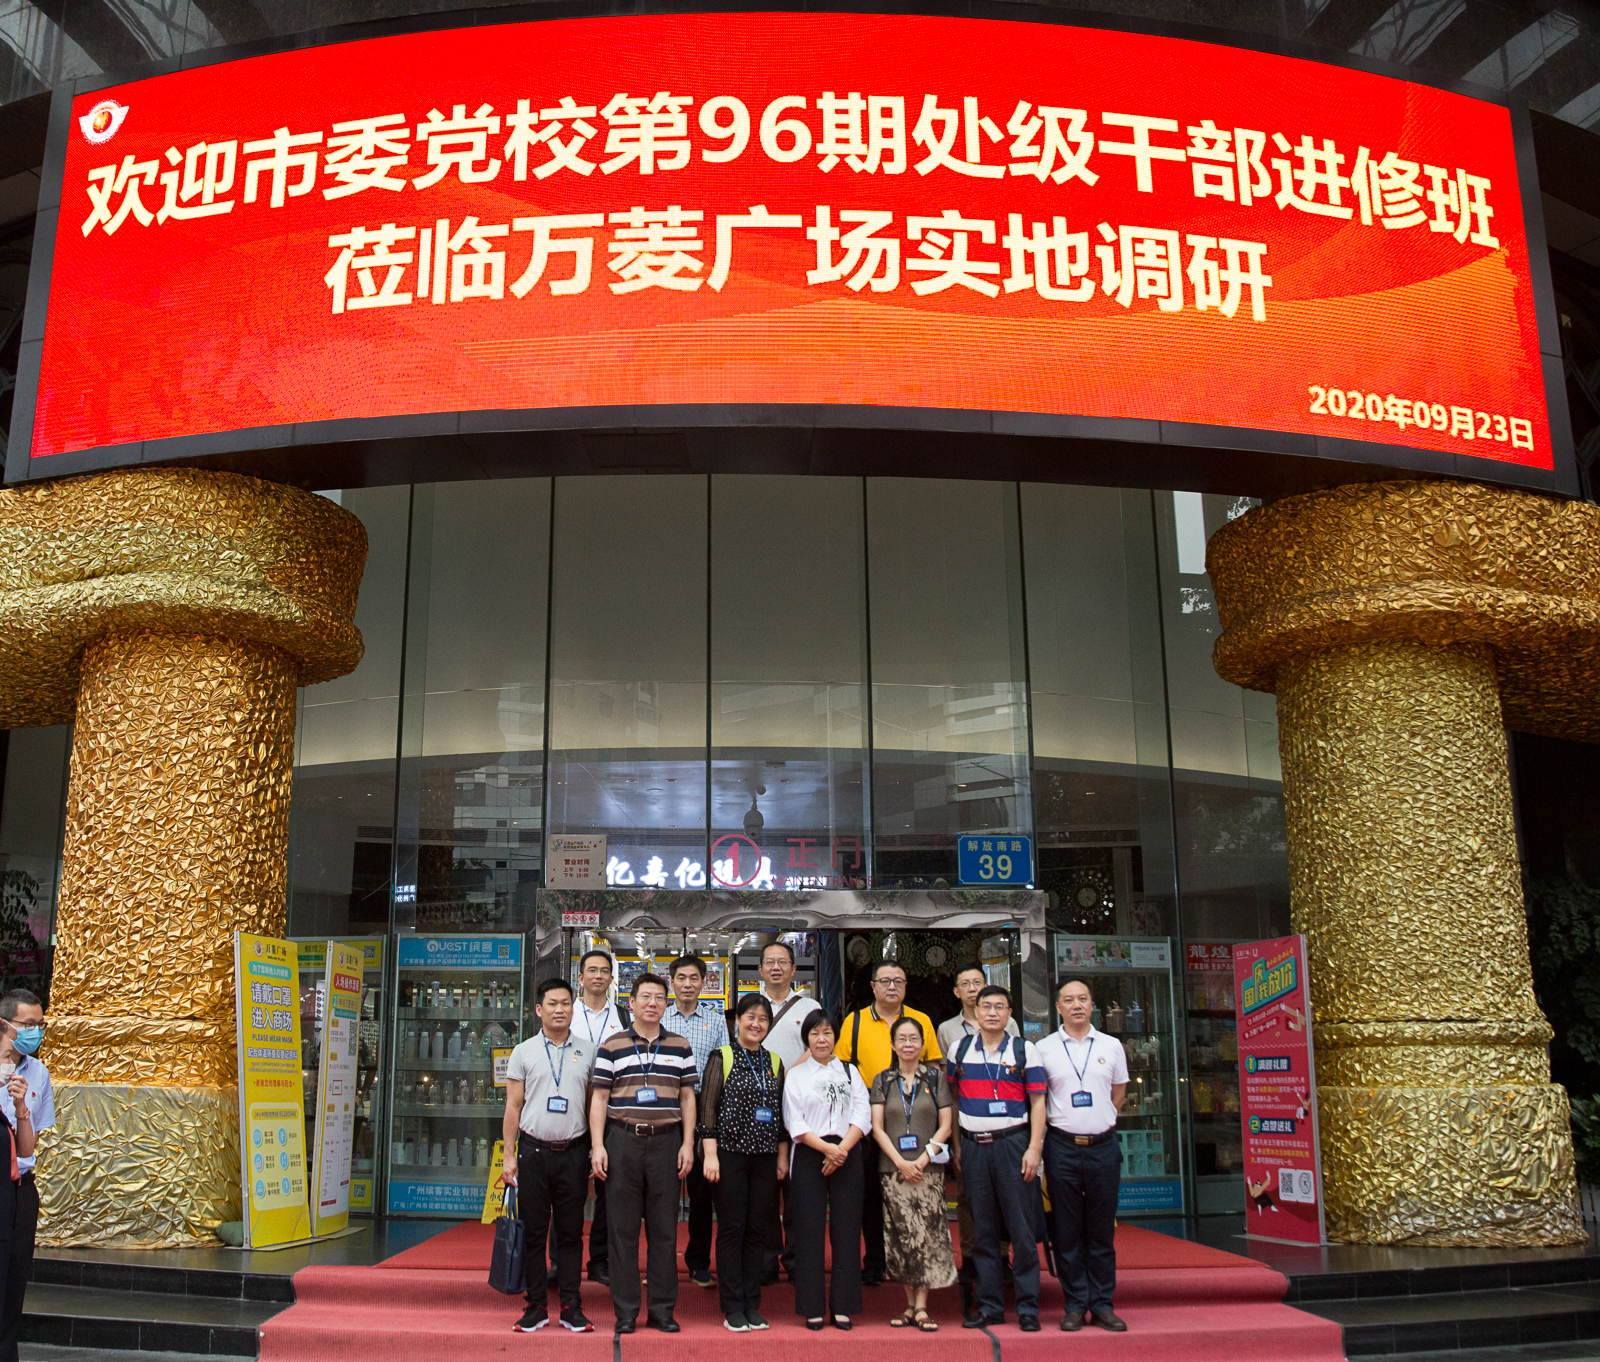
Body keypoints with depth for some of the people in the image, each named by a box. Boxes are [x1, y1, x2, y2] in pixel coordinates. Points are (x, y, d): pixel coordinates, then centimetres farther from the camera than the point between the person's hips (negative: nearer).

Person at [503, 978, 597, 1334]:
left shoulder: (587, 1052, 6)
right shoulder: (524, 1052, 5)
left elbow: (594, 1105, 9)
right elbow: (513, 1107, 6)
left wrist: (596, 1152, 4)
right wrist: (510, 1155, 1)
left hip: (573, 1153, 0)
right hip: (534, 1151, 0)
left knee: (571, 1232, 4)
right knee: (533, 1231, 3)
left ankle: (571, 1307, 11)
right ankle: (536, 1306, 12)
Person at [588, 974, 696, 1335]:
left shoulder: (680, 1047, 11)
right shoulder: (612, 1047, 6)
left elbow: (688, 1098, 11)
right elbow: (599, 1098, 4)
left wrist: (687, 1144, 3)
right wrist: (597, 1145, -4)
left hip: (666, 1141, 1)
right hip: (623, 1140, -1)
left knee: (664, 1229, 4)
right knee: (622, 1228, 2)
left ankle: (662, 1309, 12)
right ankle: (626, 1310, 11)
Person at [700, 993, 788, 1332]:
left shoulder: (774, 1063, 12)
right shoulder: (721, 1058, -1)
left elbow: (781, 1111, 15)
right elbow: (708, 1107, -4)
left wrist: (782, 1156, 11)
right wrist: (710, 1154, -10)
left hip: (765, 1156, 4)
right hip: (730, 1152, -4)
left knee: (757, 1229, 6)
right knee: (731, 1228, -1)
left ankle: (752, 1305, 14)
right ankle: (733, 1307, 6)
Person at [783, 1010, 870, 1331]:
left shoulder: (850, 1072, 13)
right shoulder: (796, 1075, 7)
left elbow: (863, 1114, 3)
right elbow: (794, 1123, -2)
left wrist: (842, 1149, -11)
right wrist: (826, 1148, -14)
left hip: (848, 1154, 2)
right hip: (809, 1156, -1)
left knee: (846, 1229, 0)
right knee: (810, 1230, -2)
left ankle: (842, 1307, 7)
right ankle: (813, 1308, 5)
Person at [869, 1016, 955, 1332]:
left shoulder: (935, 1078, 7)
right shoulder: (882, 1080, 9)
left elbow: (945, 1124, 4)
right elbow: (877, 1127, 4)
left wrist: (923, 1159, -8)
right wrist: (900, 1162, -7)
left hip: (928, 1169, -1)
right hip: (893, 1169, 1)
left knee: (927, 1234, -6)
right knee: (901, 1236, 0)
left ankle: (922, 1307, -2)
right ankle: (910, 1304, 8)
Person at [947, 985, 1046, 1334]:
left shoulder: (1025, 1050, 3)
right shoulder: (960, 1049, 9)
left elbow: (1037, 1102, 1)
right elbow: (953, 1097, 15)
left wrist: (1034, 1148, -8)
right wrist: (956, 1147, 9)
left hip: (1012, 1144, -2)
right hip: (973, 1146, 3)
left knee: (1021, 1228, -2)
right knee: (983, 1231, 7)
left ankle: (1028, 1307, 6)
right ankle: (989, 1305, 15)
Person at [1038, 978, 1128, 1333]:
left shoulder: (1111, 1046, 7)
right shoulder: (1044, 1048, 2)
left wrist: (1100, 1121, 12)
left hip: (1103, 1146, 1)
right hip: (1063, 1147, -1)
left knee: (1102, 1231, 6)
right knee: (1068, 1233, 4)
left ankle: (1102, 1306, 14)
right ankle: (1075, 1306, 13)